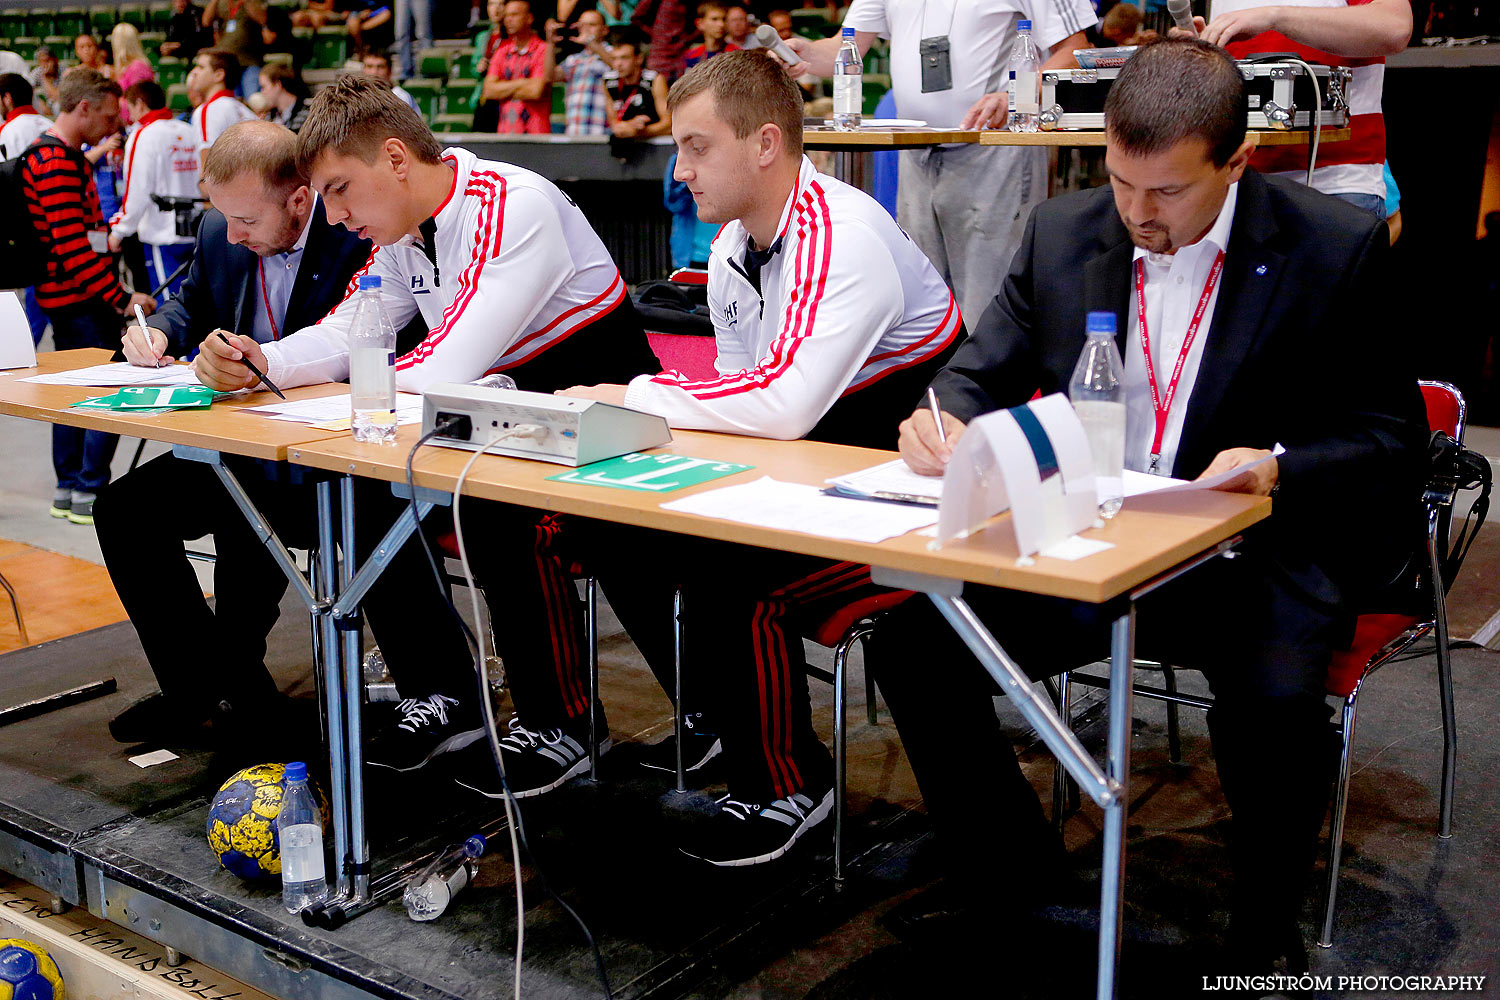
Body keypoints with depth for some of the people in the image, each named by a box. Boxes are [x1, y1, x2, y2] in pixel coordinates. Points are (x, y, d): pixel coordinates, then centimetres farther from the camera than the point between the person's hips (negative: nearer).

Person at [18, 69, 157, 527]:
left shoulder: (64, 157, 17)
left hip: (67, 296, 11)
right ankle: (89, 493, -5)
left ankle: (68, 489, 20)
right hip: (80, 298, -11)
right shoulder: (56, 163, -17)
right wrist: (121, 297, -22)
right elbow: (73, 248, -23)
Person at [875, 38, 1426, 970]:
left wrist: (1282, 467, -24)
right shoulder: (1062, 231, 4)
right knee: (912, 646, -15)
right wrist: (945, 420, -13)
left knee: (1276, 703, -33)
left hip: (1253, 560, -3)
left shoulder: (1337, 247, -7)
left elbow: (1394, 438, -4)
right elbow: (984, 373, 11)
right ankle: (1015, 866, 11)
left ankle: (1265, 935, -1)